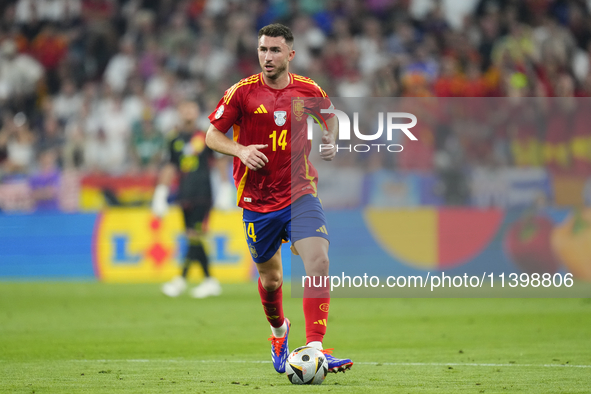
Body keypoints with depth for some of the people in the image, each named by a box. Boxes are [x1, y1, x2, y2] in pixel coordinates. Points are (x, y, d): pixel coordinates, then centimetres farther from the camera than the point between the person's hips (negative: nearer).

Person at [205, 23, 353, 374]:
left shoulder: (309, 91, 0)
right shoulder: (242, 92, -6)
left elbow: (331, 117, 21)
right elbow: (212, 135, 0)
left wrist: (330, 142, 1)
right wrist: (241, 151, -18)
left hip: (300, 193, 0)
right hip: (257, 200, 0)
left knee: (319, 262, -22)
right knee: (270, 278, 11)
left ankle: (315, 348, -24)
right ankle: (279, 331, 44)